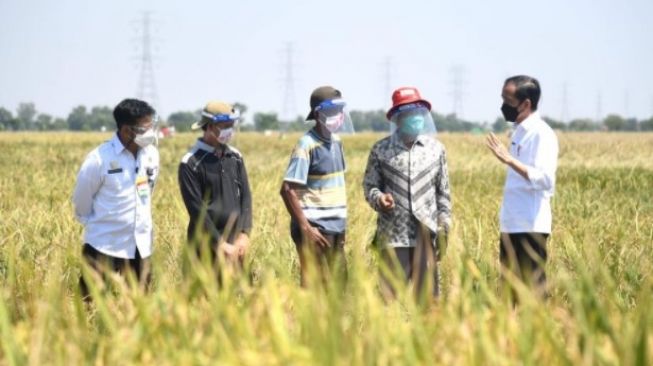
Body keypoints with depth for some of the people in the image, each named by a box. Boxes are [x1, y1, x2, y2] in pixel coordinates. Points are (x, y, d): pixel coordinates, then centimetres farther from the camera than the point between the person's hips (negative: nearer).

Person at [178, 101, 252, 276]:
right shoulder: (191, 163, -8)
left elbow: (245, 196, 9)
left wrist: (244, 234, -4)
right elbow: (196, 209, -12)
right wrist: (221, 244, -14)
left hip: (235, 241, 5)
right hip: (206, 245, -5)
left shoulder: (235, 157, 9)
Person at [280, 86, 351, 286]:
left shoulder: (336, 141, 11)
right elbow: (288, 190, -16)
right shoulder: (307, 145, -12)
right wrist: (305, 228, -18)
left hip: (336, 227, 8)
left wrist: (343, 222, 13)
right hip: (316, 228, -8)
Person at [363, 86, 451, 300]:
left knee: (427, 295, 3)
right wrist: (378, 198, -15)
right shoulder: (381, 150, 3)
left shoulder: (436, 149, 7)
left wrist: (444, 229, 7)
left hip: (425, 235, 1)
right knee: (393, 294, 0)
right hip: (393, 236, -1)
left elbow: (443, 192, 11)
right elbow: (369, 185, 7)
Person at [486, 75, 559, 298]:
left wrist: (510, 160, -28)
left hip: (530, 229, -9)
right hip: (511, 228, 9)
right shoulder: (520, 132, 15)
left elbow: (545, 179, -23)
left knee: (534, 289, -5)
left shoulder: (541, 134, -12)